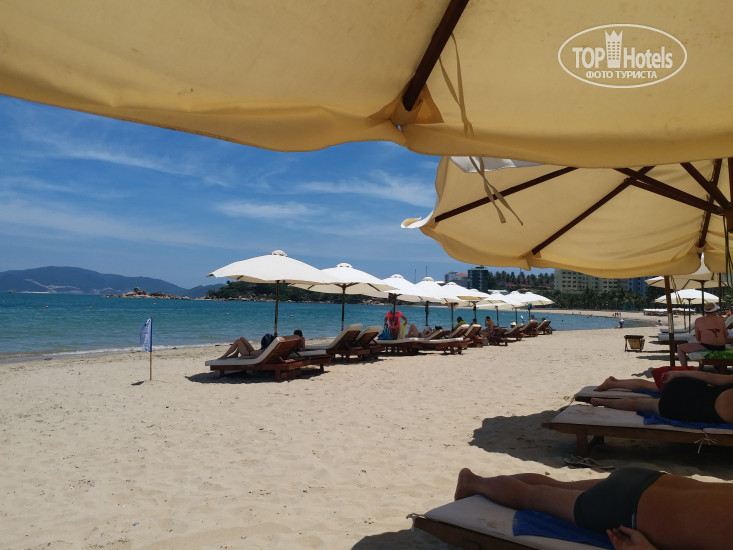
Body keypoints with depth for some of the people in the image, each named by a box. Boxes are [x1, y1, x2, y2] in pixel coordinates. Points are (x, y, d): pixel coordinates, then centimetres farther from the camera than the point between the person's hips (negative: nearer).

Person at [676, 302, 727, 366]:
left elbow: (697, 338, 9)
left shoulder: (698, 320, 2)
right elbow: (726, 337, 16)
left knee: (680, 348, 8)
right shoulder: (720, 319, 10)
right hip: (721, 348, 5)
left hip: (706, 347, -5)